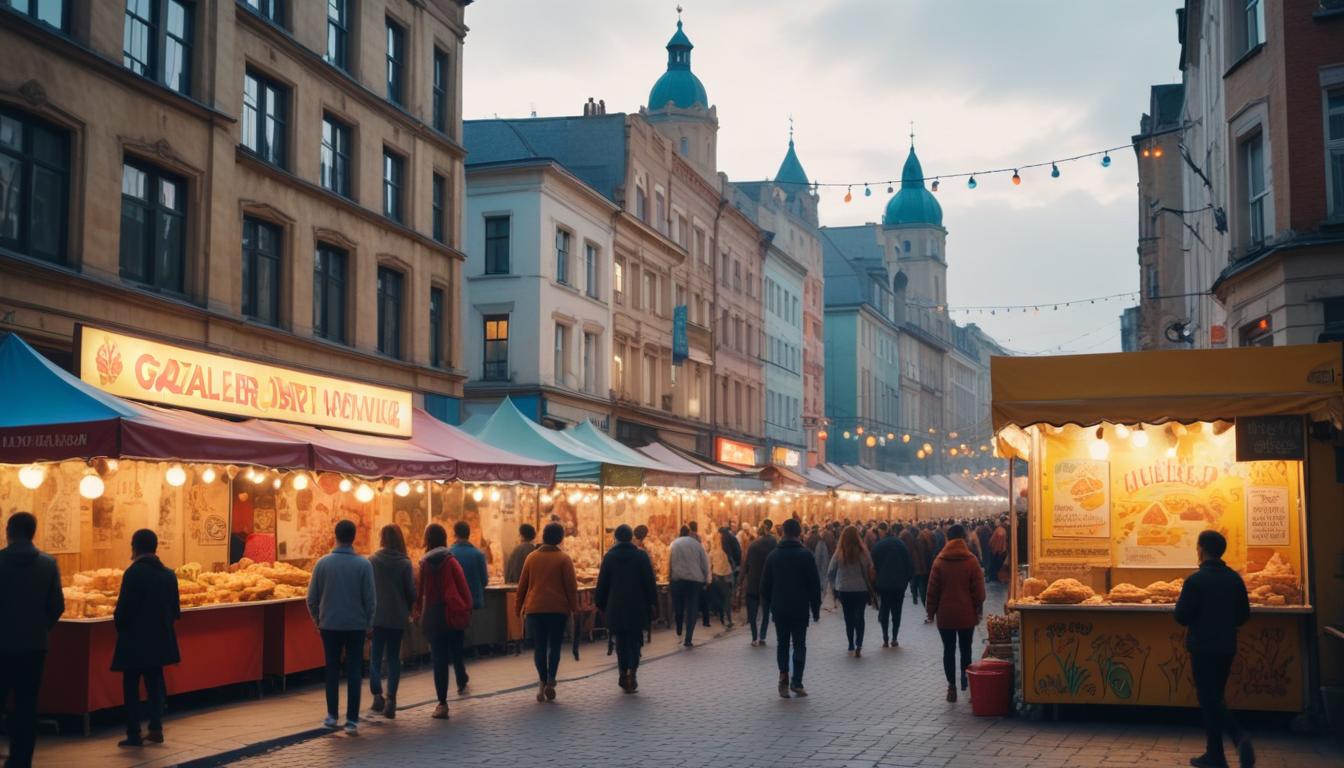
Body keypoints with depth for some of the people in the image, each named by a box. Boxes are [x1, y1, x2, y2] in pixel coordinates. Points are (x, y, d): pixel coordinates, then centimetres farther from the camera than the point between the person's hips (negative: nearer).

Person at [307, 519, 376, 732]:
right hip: (356, 625, -1)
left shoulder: (323, 563, -5)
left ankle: (332, 715, 16)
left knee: (332, 671, 14)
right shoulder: (363, 565, -8)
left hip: (329, 625, 1)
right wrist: (368, 622, 9)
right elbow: (370, 598, -7)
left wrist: (316, 618, 16)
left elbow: (312, 597, -2)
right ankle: (352, 720, 3)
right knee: (354, 672, 5)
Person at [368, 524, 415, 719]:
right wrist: (408, 610, 12)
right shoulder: (405, 564, -7)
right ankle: (391, 699, 3)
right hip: (398, 617, 0)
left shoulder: (371, 561, -6)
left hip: (376, 616, 0)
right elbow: (411, 591, -5)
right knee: (393, 657, 9)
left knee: (376, 656, 10)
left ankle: (377, 694, -5)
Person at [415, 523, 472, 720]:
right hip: (454, 614, 0)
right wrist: (467, 610, 1)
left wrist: (419, 609, 12)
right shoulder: (451, 561, -5)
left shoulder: (425, 563, -3)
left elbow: (420, 590, -1)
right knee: (455, 652, 24)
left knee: (439, 659, 2)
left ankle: (442, 704, 1)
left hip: (432, 617, 1)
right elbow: (463, 588, -6)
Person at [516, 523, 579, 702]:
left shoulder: (532, 557, 5)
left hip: (535, 608, 2)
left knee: (539, 646, 8)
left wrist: (520, 607, 18)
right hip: (558, 608, -2)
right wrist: (574, 608, 3)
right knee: (555, 645, 5)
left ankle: (542, 682, 2)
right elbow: (571, 586, -6)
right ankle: (550, 681, -8)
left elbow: (522, 585, 8)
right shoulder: (564, 559, -4)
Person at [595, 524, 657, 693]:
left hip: (615, 608, 1)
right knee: (635, 640, 7)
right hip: (637, 607, -1)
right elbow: (650, 582, -2)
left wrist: (601, 604, 11)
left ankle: (624, 675, 6)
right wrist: (652, 602, 6)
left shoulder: (609, 557, 0)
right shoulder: (641, 556, -2)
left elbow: (602, 583, 2)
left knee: (621, 642, 9)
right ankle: (632, 670, -13)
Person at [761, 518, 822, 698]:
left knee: (782, 643, 11)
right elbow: (815, 585, -5)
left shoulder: (773, 556, 1)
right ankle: (796, 682, -1)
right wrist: (816, 609, 4)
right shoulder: (806, 556, -7)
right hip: (800, 608, -2)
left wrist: (769, 605, 15)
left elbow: (765, 584, 5)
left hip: (779, 608, 2)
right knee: (799, 644, 5)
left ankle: (783, 675, -7)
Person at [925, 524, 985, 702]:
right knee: (966, 649, 12)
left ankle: (952, 685, 1)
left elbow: (932, 589, 0)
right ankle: (966, 680, 15)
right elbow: (978, 589, -3)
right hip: (967, 614, 0)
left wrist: (931, 611, 8)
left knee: (948, 650, 4)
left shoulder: (939, 561, -3)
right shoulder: (972, 561, -6)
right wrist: (979, 610, 7)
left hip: (945, 614, 0)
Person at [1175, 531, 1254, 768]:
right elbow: (1244, 614, 9)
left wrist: (1180, 602, 6)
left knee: (1209, 699, 1)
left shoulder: (1196, 580, -16)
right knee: (1214, 697, 15)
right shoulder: (1234, 578, 3)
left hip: (1203, 648, -6)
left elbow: (1181, 617, -14)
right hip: (1227, 647, 6)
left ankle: (1239, 737, -17)